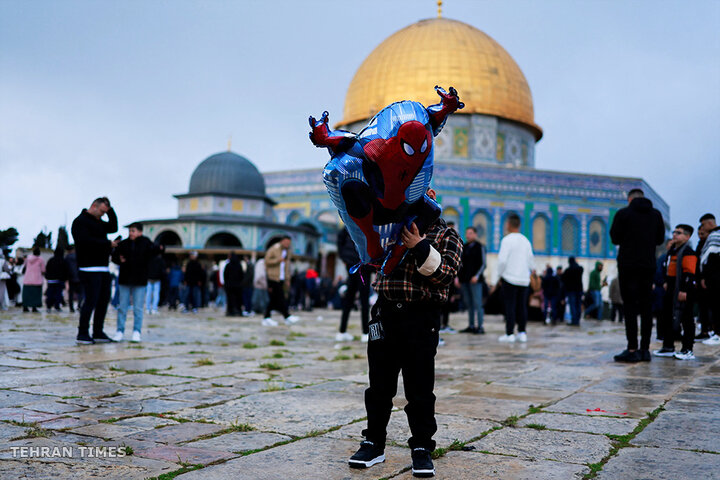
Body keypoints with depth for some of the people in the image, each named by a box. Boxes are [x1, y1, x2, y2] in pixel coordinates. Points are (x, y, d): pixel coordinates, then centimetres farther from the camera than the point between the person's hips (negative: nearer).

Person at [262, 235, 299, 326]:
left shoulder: (288, 252, 15)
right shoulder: (273, 249, -5)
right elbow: (267, 261, -10)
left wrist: (287, 279, 18)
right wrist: (278, 260, -18)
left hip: (281, 279, 7)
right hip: (273, 278, -7)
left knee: (274, 299, 7)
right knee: (280, 299, -11)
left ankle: (267, 318, 12)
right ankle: (287, 317, -10)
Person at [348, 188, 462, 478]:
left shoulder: (446, 235, 5)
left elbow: (446, 274, -9)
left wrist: (420, 247, -20)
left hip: (421, 317, -3)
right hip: (386, 314, 3)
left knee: (420, 387, 2)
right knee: (379, 383, 9)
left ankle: (422, 448, 15)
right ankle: (373, 443, 21)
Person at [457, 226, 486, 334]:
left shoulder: (479, 246, 0)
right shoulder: (464, 247, 15)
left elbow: (483, 263, -3)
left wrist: (477, 275, -15)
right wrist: (458, 276, 11)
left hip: (475, 280, -6)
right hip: (464, 280, 6)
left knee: (477, 303, -6)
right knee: (468, 304, 8)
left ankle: (480, 327, -4)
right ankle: (471, 326, 14)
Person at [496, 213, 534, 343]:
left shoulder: (507, 240, -9)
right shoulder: (525, 240, 10)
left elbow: (502, 260, -15)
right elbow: (531, 261, 14)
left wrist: (500, 275, -2)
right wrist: (531, 270, 29)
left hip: (510, 278, -5)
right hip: (524, 279, 5)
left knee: (510, 306, -3)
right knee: (522, 306, 9)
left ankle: (509, 334, -3)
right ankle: (522, 333, 9)